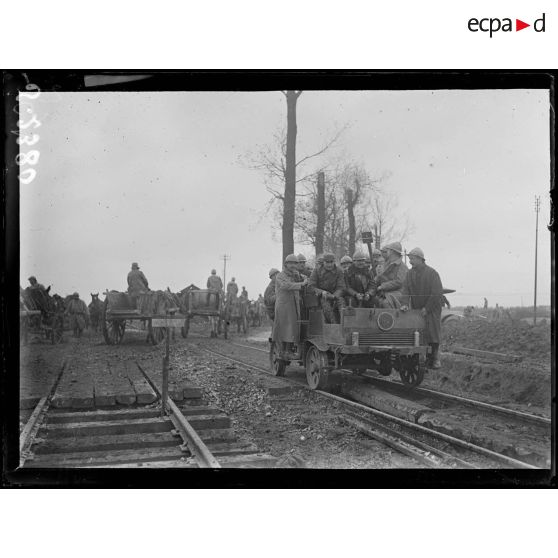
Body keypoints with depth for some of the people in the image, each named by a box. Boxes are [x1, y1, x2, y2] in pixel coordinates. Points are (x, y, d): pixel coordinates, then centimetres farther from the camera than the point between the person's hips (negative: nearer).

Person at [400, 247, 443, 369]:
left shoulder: (432, 273, -10)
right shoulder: (410, 273, 4)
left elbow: (437, 293, -13)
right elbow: (405, 289, 0)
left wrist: (427, 308, -16)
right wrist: (405, 304, -17)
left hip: (431, 309, -4)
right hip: (416, 309, 4)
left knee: (432, 334, -3)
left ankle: (435, 359, 6)